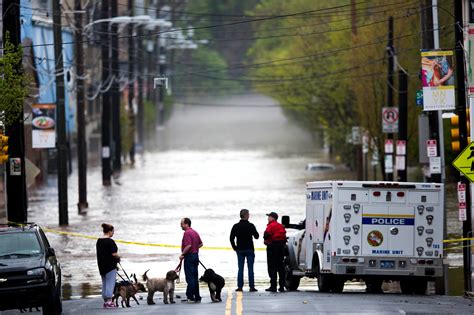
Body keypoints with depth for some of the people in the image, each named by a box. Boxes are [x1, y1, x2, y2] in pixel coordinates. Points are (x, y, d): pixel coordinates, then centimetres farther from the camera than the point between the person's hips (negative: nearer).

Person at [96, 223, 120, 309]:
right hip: (110, 266, -8)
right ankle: (109, 301, -12)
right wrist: (118, 258, 0)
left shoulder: (99, 241, 11)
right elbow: (114, 254, -21)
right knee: (110, 283, -6)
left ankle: (105, 301, 16)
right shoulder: (110, 241, -16)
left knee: (104, 283, 13)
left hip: (101, 265, 8)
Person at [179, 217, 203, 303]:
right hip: (195, 255, 9)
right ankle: (197, 297, 13)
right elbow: (200, 244, 20)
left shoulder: (187, 233, -16)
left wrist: (182, 254, -17)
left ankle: (190, 297, -6)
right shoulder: (195, 232, 13)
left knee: (190, 278, -6)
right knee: (195, 278, 12)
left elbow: (188, 245, -25)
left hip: (189, 256, -9)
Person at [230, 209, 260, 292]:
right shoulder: (250, 226, -9)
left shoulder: (236, 226, 0)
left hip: (240, 250, 3)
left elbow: (231, 238, -1)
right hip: (249, 250, -3)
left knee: (240, 269, 6)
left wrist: (234, 247, 9)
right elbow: (256, 236, -2)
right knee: (250, 269, 1)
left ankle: (240, 286, 2)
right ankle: (251, 287, -1)